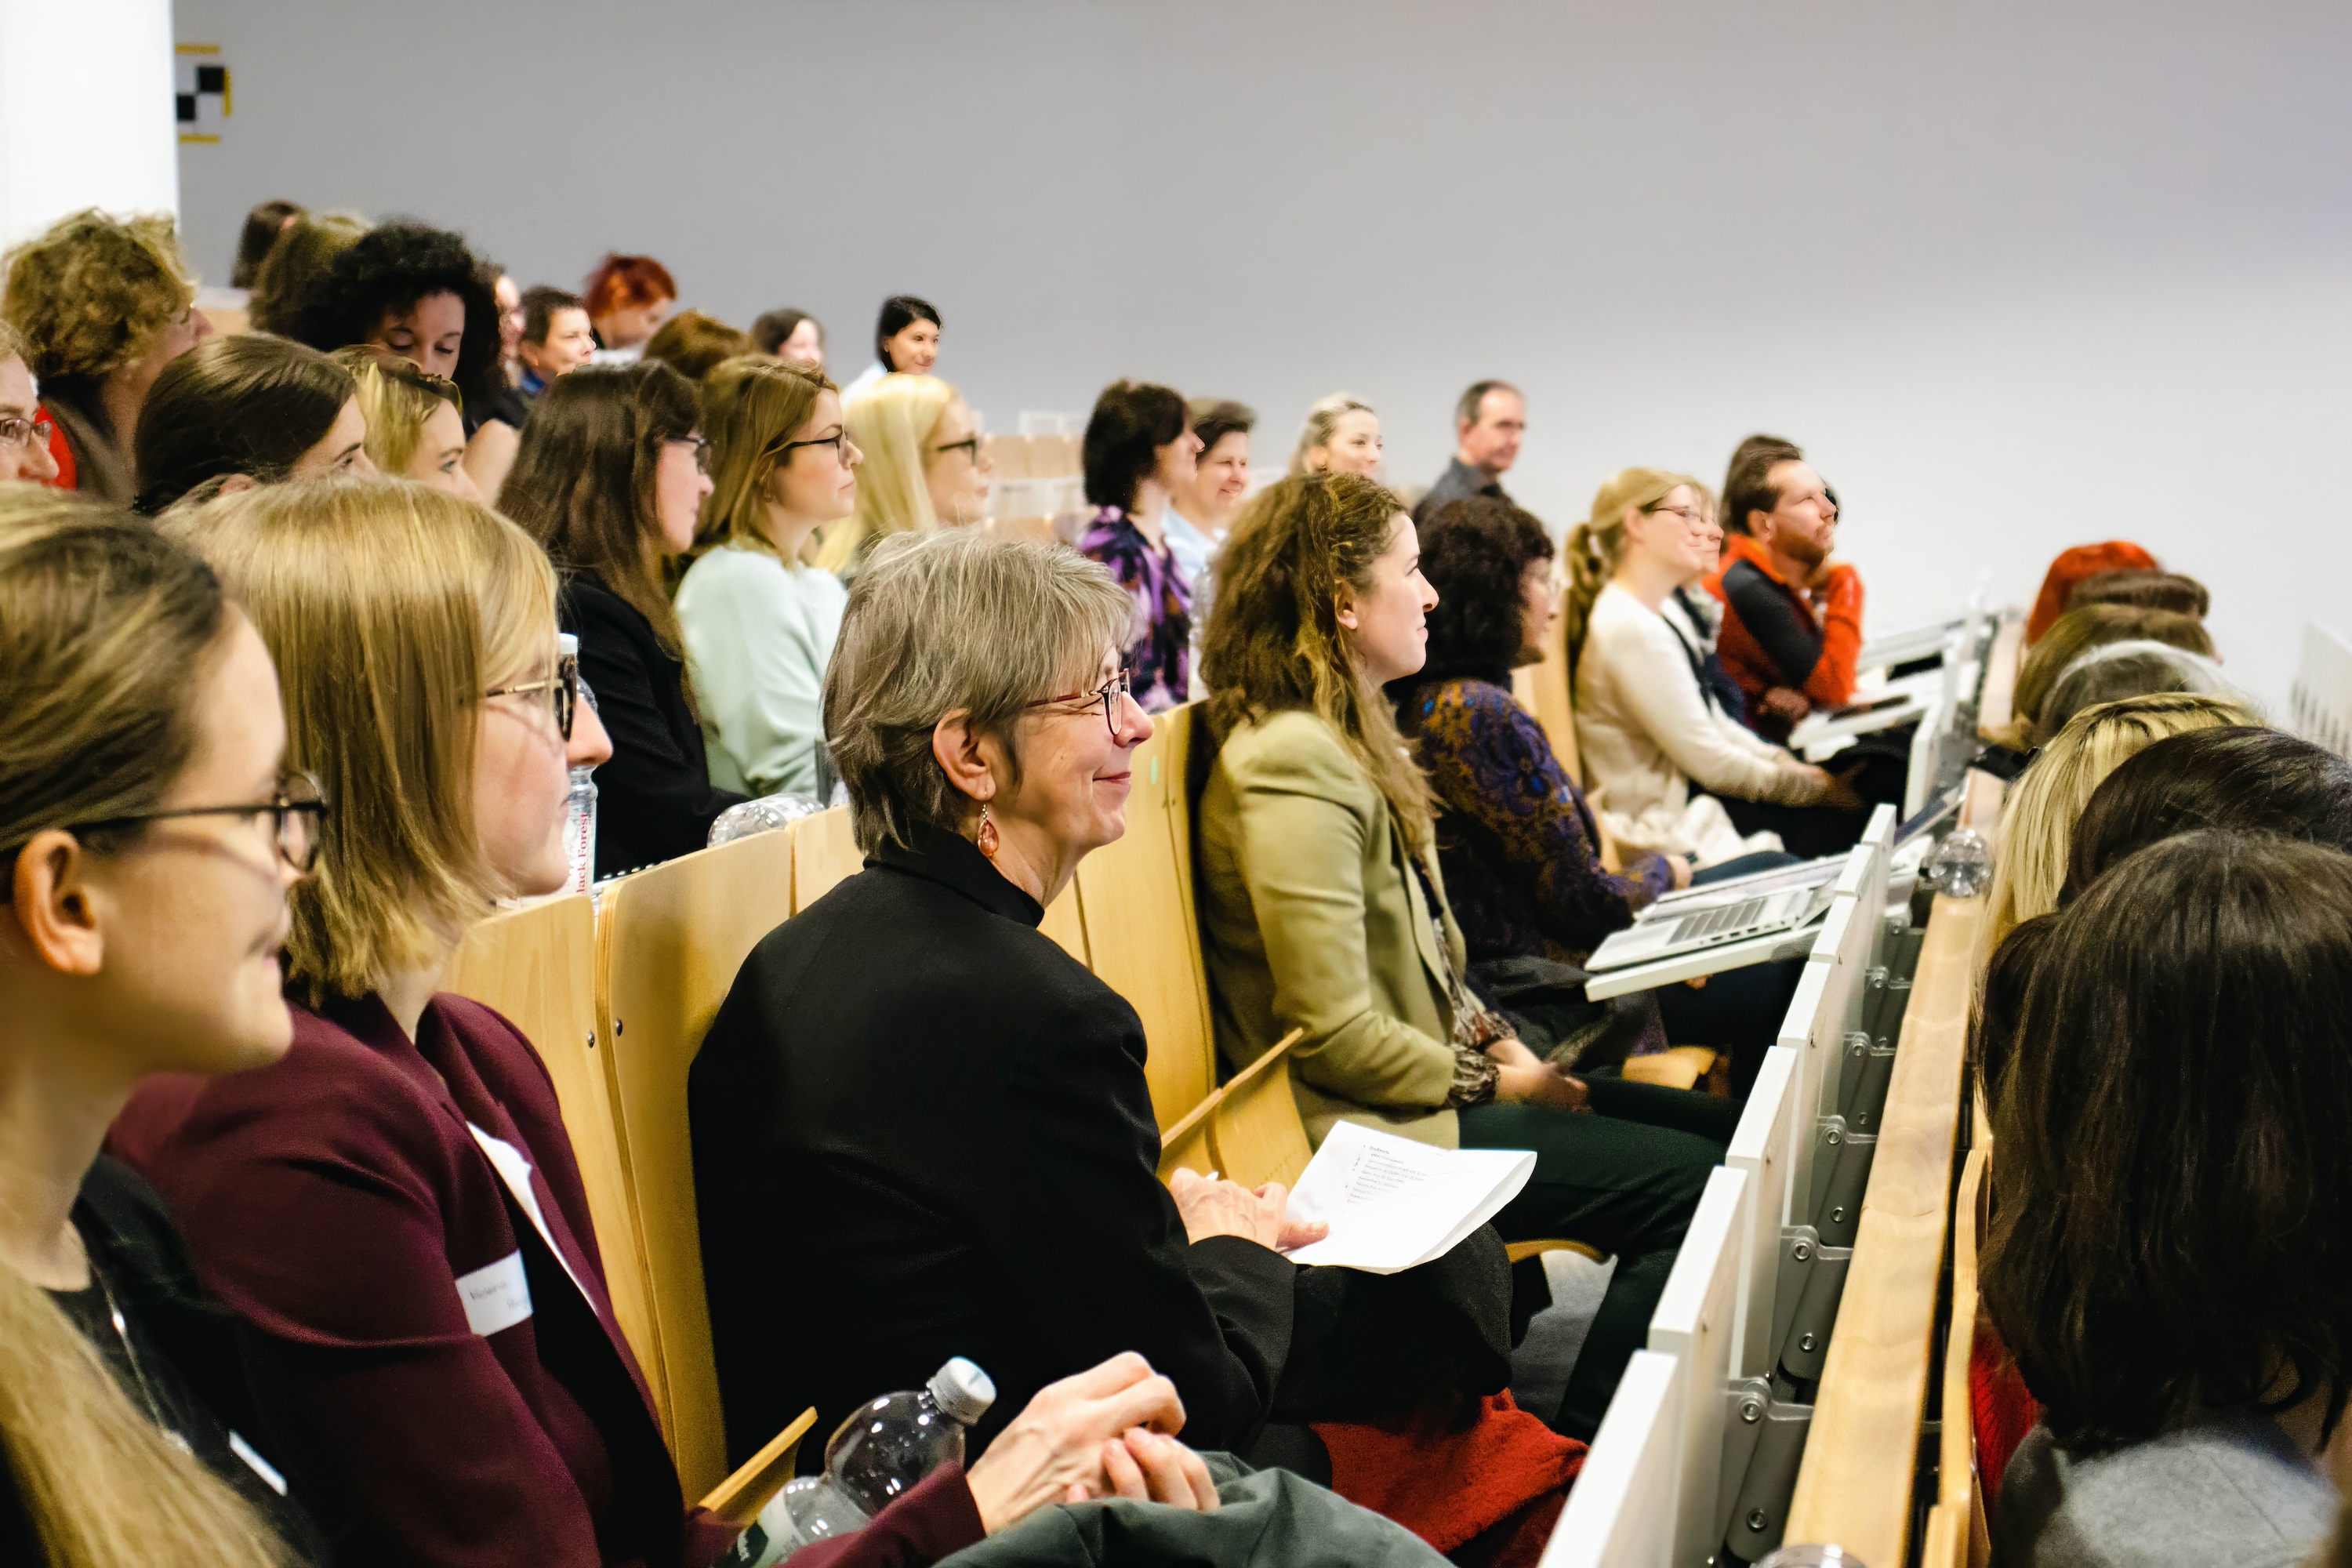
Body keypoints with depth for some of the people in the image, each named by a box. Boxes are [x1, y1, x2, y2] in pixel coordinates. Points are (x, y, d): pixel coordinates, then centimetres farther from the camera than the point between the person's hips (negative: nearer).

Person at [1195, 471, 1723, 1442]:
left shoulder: (1351, 743, 15)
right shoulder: (1292, 765, -20)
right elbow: (1335, 1032, -23)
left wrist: (1501, 1043, 4)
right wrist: (1493, 1083, -12)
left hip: (1432, 1084, 10)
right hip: (1376, 1137, -10)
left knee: (1712, 1129, 3)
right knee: (1686, 1184, -15)